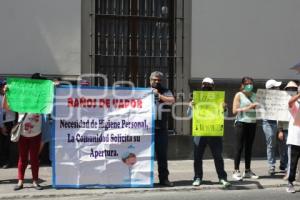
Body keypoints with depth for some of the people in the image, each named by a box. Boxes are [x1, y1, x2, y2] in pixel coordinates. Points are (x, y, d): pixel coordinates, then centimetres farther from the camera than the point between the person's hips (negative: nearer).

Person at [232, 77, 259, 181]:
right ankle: (236, 171, 0)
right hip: (241, 123, -5)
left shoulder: (254, 95, 15)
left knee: (249, 147, 9)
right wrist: (247, 108, -16)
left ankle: (247, 170, 17)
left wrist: (257, 107, -6)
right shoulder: (239, 95, 0)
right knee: (239, 147, -4)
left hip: (252, 123, 5)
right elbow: (234, 111, -7)